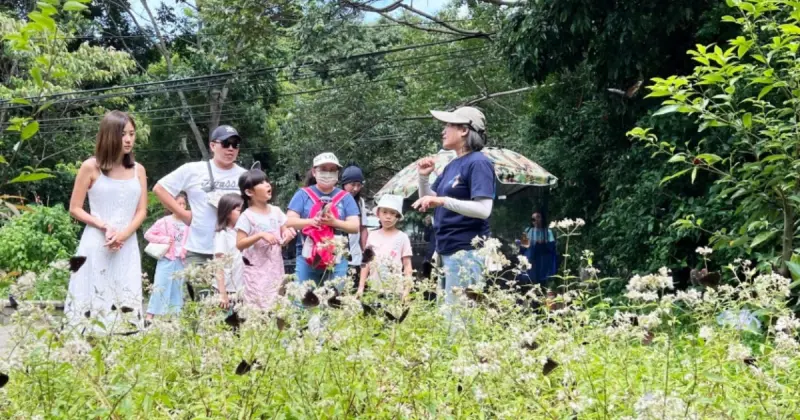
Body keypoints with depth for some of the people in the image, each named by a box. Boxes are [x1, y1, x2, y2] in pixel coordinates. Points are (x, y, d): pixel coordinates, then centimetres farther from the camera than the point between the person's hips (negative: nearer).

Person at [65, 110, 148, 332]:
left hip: (127, 247, 3)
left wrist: (123, 234, -11)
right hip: (96, 245, -3)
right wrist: (104, 226, -13)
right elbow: (75, 208, 0)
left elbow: (141, 211, 6)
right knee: (92, 303, -4)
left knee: (126, 306, 1)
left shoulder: (138, 170, 9)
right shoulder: (91, 167, -1)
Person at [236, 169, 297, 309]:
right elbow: (239, 244, -15)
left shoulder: (276, 211, 5)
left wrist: (287, 235, -10)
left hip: (275, 269, 5)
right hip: (256, 271, -5)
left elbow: (283, 241, 12)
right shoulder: (247, 216, -11)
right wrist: (260, 235, -24)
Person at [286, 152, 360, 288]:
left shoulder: (345, 197, 10)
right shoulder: (303, 194, 7)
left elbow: (355, 226, 2)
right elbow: (289, 222, -2)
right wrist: (312, 221, -20)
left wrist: (334, 222, -17)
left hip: (337, 260, 1)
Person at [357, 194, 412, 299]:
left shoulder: (402, 237, 0)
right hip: (375, 289, 2)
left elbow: (407, 265, 1)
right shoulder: (373, 236, 7)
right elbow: (366, 264, 11)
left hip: (396, 291, -2)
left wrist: (407, 289, -9)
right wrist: (361, 287, 5)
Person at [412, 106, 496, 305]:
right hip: (447, 250, 9)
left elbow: (484, 209, -21)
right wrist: (424, 177, 3)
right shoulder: (451, 166, 15)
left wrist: (442, 200, -27)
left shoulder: (478, 163, -11)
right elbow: (429, 203, 21)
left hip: (466, 251, -9)